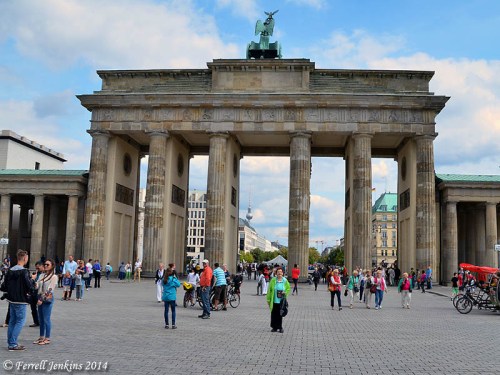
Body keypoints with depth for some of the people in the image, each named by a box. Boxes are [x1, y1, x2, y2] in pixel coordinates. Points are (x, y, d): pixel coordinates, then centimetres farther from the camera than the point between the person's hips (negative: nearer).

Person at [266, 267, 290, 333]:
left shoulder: (285, 281, 2)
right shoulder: (273, 280, -3)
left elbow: (288, 288, 15)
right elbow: (269, 290, 1)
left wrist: (285, 293, -6)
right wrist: (268, 299, 0)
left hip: (281, 301, 0)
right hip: (274, 301, 0)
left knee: (280, 315, 3)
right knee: (274, 314, 4)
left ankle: (280, 327, 15)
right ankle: (274, 327, 16)